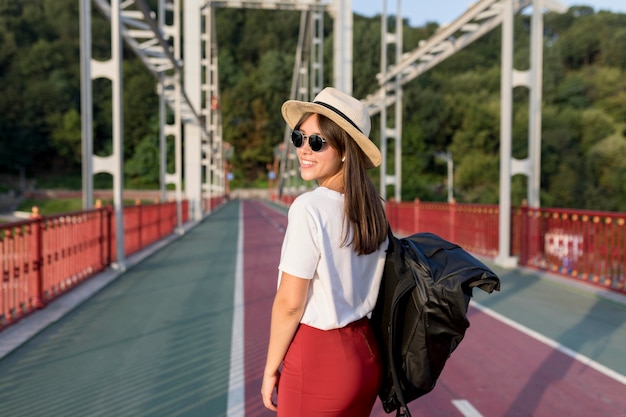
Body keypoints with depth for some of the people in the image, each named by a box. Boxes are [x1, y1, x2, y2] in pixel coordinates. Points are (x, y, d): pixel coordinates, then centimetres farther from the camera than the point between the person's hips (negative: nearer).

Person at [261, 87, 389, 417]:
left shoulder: (309, 208, -20)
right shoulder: (373, 208, 2)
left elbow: (290, 303, -17)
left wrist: (271, 368, -6)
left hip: (317, 360, -7)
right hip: (366, 354, 7)